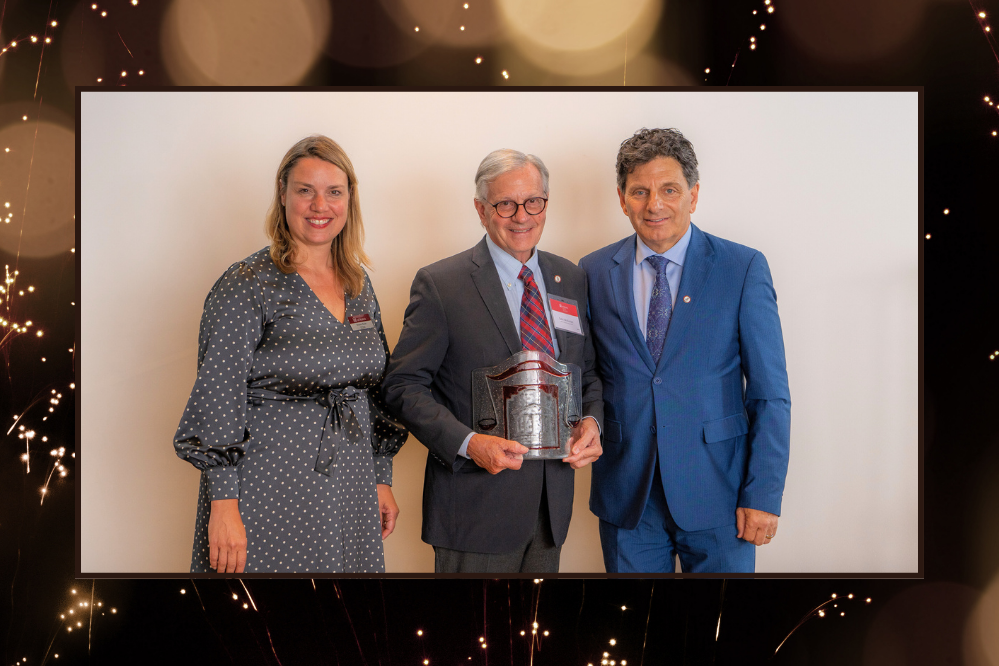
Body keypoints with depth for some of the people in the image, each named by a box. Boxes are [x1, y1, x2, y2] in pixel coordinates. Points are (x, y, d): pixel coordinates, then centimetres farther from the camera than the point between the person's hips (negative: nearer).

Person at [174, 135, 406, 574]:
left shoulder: (358, 286, 10)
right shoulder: (246, 286, -9)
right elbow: (217, 399, -13)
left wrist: (382, 479, 14)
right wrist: (223, 505, -17)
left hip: (349, 495, 6)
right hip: (267, 493, -6)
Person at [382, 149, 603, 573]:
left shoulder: (570, 279, 9)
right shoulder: (440, 284, -8)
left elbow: (588, 371, 16)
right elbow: (403, 385, -9)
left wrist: (591, 421, -5)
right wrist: (467, 443, -22)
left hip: (552, 502, 5)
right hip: (476, 503, -5)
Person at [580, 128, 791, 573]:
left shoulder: (743, 268, -4)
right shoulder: (595, 272, 4)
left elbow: (770, 394, -4)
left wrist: (764, 495, -8)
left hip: (716, 491, -2)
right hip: (626, 497, 2)